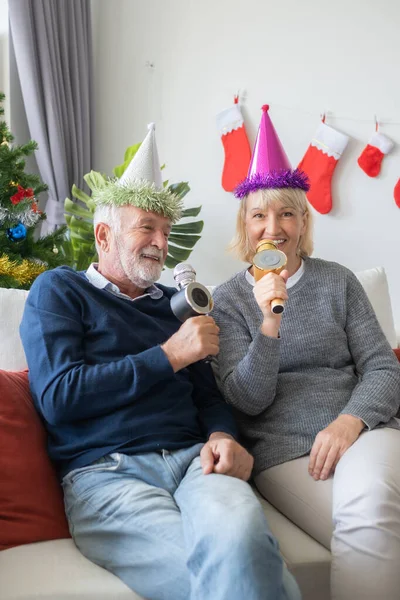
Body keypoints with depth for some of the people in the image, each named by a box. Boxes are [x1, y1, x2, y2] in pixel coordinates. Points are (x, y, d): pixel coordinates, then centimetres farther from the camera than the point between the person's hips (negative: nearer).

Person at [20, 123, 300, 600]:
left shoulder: (172, 302, 23)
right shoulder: (58, 290, 9)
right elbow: (58, 398, -6)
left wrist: (222, 436, -4)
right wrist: (169, 355, -4)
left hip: (193, 459, 4)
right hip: (106, 472, -4)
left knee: (238, 537, -34)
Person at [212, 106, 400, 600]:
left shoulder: (338, 282, 11)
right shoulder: (228, 299, 6)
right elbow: (246, 400, -3)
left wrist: (351, 420, -14)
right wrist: (269, 324, -18)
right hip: (282, 449, -1)